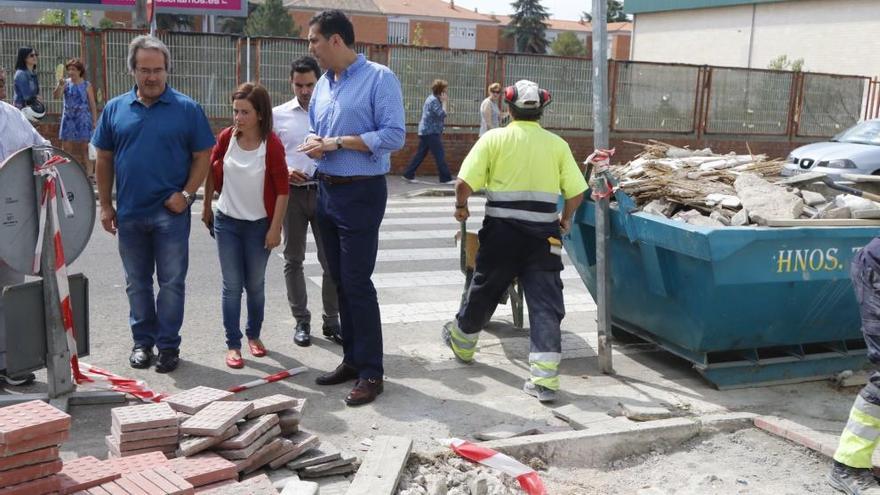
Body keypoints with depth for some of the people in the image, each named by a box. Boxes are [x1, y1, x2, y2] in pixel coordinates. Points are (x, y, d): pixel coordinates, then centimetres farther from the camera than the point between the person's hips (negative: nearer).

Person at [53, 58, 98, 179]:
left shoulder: (86, 85, -3)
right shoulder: (66, 83, 3)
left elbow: (92, 105, -1)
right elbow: (56, 96, -9)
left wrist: (95, 121, -5)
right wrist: (60, 86, -27)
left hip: (83, 119, -3)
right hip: (68, 119, 3)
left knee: (84, 148, -1)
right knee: (66, 147, 3)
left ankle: (89, 173, 3)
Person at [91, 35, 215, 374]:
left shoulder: (187, 109, -2)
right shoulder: (115, 109, 6)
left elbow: (203, 156, -1)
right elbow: (104, 159, 10)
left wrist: (186, 194, -12)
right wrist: (105, 205, 6)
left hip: (171, 212, -3)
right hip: (129, 214, 3)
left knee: (172, 283, 3)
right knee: (137, 283, 13)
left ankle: (168, 345, 14)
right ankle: (142, 342, 26)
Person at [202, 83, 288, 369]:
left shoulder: (272, 145, -14)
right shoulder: (226, 137, -5)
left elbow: (282, 190, -11)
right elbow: (211, 172, 10)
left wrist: (276, 228, -11)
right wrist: (206, 208, 15)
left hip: (259, 225, -2)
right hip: (227, 222, 2)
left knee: (255, 285, 11)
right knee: (232, 286, 1)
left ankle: (254, 335, 31)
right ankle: (233, 344, 8)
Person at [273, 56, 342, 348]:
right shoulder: (278, 114, 4)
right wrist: (284, 172, -12)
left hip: (325, 191, -1)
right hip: (292, 192, 1)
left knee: (331, 259, 2)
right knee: (293, 259, 7)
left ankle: (331, 320, 15)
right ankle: (301, 321, 19)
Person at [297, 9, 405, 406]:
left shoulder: (379, 78, -11)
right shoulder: (323, 84, 12)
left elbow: (394, 136, -18)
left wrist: (339, 142, -17)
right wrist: (315, 143, -4)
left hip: (361, 193, -8)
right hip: (327, 190, 8)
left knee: (357, 282, -7)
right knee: (339, 281, 12)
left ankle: (371, 372, 2)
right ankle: (352, 359, 23)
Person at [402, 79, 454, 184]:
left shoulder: (432, 98, 17)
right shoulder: (434, 100, -15)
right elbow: (442, 115, -22)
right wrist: (444, 102, -13)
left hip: (426, 132, 10)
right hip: (431, 132, -10)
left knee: (420, 155, 11)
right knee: (440, 155, -7)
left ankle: (408, 175, 13)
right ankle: (445, 178, -6)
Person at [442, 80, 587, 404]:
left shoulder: (494, 138, -2)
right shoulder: (557, 144, 4)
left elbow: (464, 183, -9)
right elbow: (577, 192, 1)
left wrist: (461, 207, 11)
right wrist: (566, 219, 19)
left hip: (502, 231, 0)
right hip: (544, 234, 1)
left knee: (483, 291, 18)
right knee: (545, 303, 1)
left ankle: (461, 342, 42)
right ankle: (545, 379, -4)